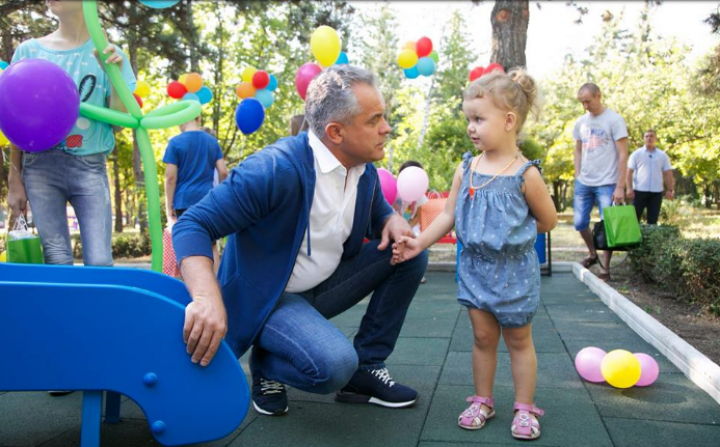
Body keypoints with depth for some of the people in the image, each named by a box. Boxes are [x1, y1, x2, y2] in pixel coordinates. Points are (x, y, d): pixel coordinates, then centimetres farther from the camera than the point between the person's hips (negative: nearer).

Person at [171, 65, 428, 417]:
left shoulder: (365, 171, -4)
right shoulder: (275, 168, -27)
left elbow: (379, 215, 17)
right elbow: (193, 226, -27)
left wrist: (393, 222, -10)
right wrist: (207, 298, -45)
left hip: (324, 285, 8)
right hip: (267, 295, -7)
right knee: (333, 365, -33)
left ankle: (365, 368, 3)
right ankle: (267, 363, 3)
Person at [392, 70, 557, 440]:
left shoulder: (525, 174, -13)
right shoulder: (465, 169, -1)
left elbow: (548, 221, -4)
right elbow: (449, 215, 0)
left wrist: (512, 233, 0)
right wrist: (420, 243, -9)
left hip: (514, 270, -3)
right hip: (474, 267, 3)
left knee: (518, 340, 12)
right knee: (483, 337, 14)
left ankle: (524, 407, 25)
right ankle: (482, 400, 29)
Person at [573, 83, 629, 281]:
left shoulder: (614, 120, -7)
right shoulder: (581, 122, 8)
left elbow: (623, 155, -8)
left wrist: (620, 187, -12)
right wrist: (577, 177, 8)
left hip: (606, 184, -5)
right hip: (583, 183, 5)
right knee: (580, 223, 7)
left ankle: (605, 268, 10)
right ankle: (592, 254, 31)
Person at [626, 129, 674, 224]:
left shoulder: (662, 155, 10)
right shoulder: (636, 154, 3)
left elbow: (668, 174, 9)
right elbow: (629, 172, -1)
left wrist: (670, 190, 0)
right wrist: (629, 188, -11)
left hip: (656, 191, 3)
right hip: (639, 190, -2)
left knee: (653, 220, 6)